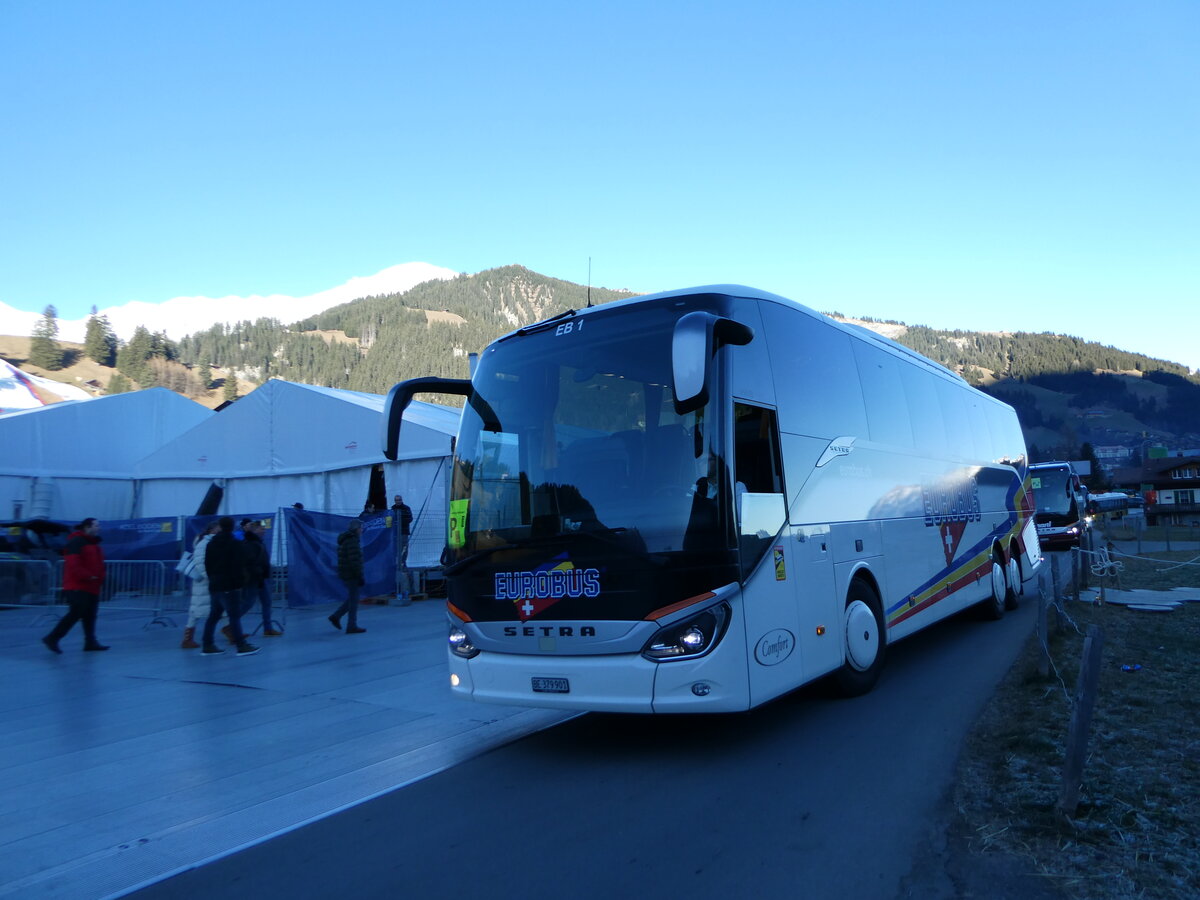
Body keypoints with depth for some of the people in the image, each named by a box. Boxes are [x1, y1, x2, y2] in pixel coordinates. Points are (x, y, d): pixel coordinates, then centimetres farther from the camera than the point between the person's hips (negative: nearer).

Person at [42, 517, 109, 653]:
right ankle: (52, 639, -3)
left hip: (91, 588, 9)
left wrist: (100, 578, 10)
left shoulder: (94, 543, 19)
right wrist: (88, 577, -21)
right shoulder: (76, 542, -10)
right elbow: (72, 565, -19)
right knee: (75, 614, -12)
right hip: (77, 587, -9)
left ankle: (90, 642, 11)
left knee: (90, 616, 8)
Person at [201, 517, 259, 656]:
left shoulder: (211, 544, 12)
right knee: (235, 616, -7)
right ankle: (241, 646, -7)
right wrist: (240, 582, -7)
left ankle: (208, 645, 17)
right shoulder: (237, 544, -8)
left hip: (215, 585, 7)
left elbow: (207, 565, 14)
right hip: (230, 587, -7)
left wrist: (213, 578, 19)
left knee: (213, 615, 13)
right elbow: (240, 566, -12)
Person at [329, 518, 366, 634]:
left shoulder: (345, 539, 15)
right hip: (352, 575, -9)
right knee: (353, 600, -1)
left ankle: (336, 616, 18)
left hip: (345, 574, 9)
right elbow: (354, 561, -23)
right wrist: (360, 576, -19)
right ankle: (352, 626, 4)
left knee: (351, 598, 19)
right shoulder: (352, 541, -17)